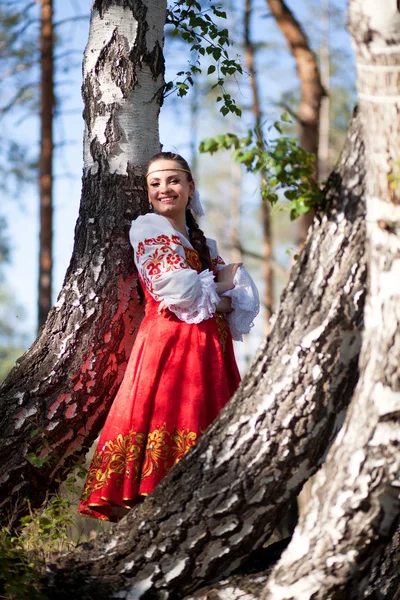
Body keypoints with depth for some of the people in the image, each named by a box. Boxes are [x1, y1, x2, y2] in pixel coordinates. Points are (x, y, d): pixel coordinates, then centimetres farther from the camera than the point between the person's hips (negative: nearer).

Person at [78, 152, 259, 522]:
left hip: (209, 351, 7)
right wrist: (220, 284, 4)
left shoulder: (202, 242, 23)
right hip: (170, 346, -7)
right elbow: (179, 291, -11)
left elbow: (245, 300, 14)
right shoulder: (149, 229, 2)